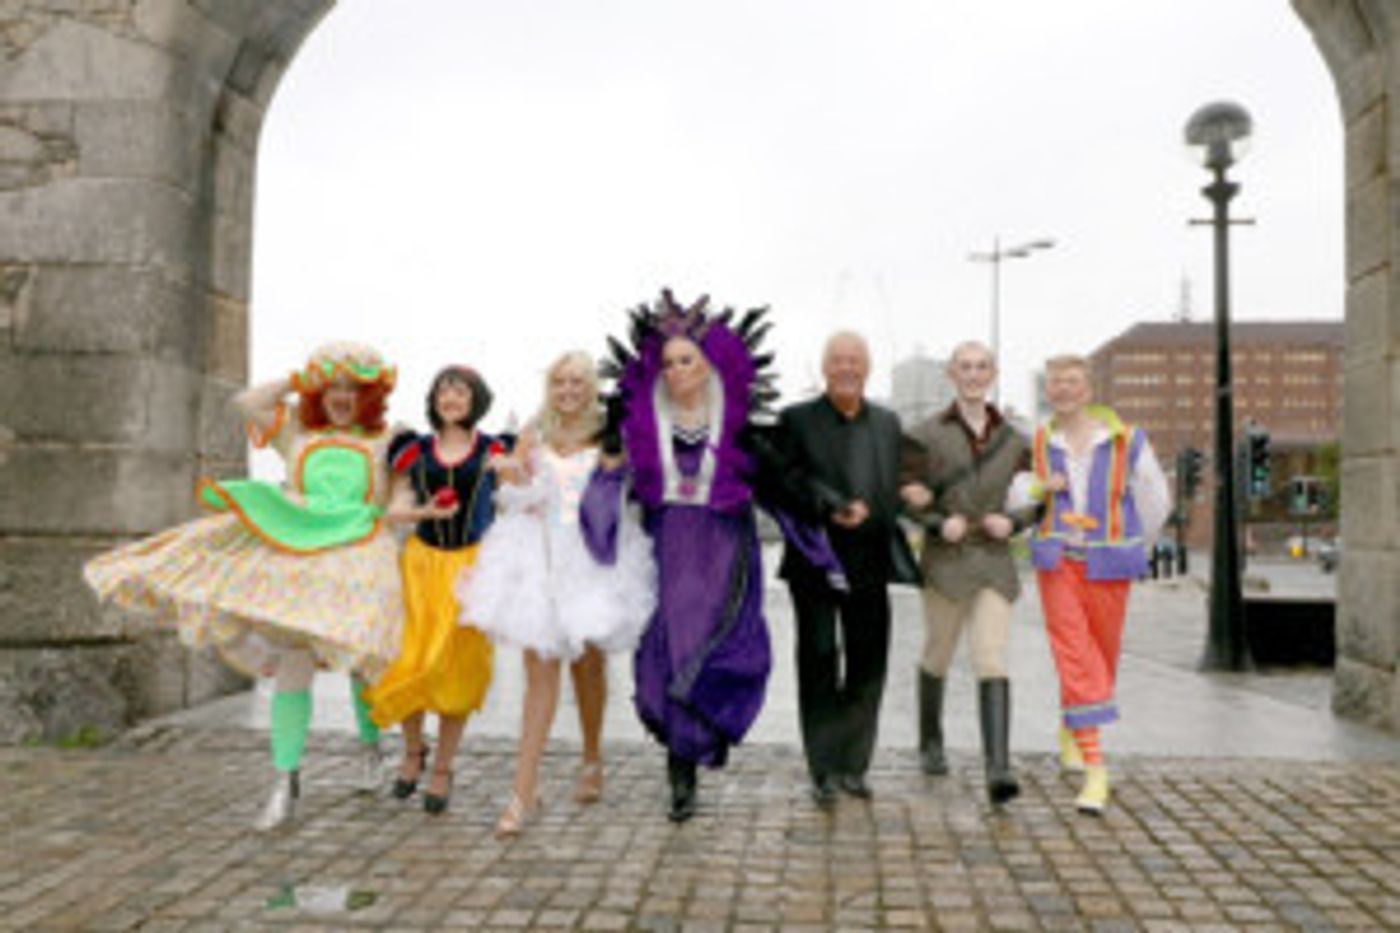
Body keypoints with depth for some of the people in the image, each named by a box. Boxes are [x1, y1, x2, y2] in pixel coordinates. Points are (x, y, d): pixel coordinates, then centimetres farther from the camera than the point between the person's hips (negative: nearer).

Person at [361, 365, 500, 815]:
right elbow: (397, 507, 5)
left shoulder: (491, 452, 4)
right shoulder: (417, 450, 9)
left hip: (473, 563, -1)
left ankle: (442, 768, 15)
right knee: (411, 660, -3)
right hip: (423, 559, 2)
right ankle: (413, 751, 24)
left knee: (460, 666, 0)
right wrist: (426, 512, -13)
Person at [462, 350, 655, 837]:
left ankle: (592, 760, 36)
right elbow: (512, 503, 9)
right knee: (539, 673, -3)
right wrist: (512, 478, -11)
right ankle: (524, 792, -2)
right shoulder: (534, 435, 8)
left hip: (593, 562, -1)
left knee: (587, 665, 12)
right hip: (540, 559, 1)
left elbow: (628, 493, -1)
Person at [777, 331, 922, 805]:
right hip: (815, 561, -4)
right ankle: (824, 770, 9)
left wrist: (865, 514, -3)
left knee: (867, 665, 7)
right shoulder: (797, 420, 1)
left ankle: (853, 765, 20)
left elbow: (894, 488, 14)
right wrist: (833, 508, -17)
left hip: (868, 564, 4)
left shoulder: (888, 422, 14)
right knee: (819, 664, 0)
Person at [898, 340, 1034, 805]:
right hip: (946, 558, -1)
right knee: (937, 656, 12)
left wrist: (1013, 522, -3)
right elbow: (902, 492, 2)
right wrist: (938, 522, -12)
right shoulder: (926, 433, 0)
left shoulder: (1011, 438, 8)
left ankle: (998, 769, -14)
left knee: (992, 661, -10)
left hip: (994, 561, 1)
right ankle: (930, 742, 35)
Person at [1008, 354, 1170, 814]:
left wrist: (1133, 548, 19)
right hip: (1057, 561, 0)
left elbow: (1156, 500, 9)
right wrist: (1040, 487, -11)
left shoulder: (1126, 441, -3)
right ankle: (1095, 769, -6)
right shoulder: (1038, 443, 3)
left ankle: (1071, 728, 41)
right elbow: (1012, 495, 7)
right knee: (1074, 660, -9)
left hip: (1107, 566, 0)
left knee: (1102, 659, 12)